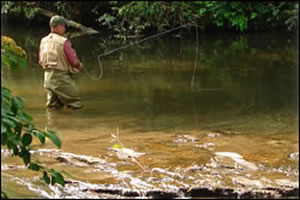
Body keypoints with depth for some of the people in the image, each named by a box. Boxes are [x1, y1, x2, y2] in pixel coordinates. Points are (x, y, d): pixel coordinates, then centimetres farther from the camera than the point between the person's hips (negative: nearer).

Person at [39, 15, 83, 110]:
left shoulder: (43, 41, 3)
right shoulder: (64, 42, -15)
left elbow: (41, 61, 11)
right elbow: (74, 62, -13)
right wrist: (79, 65, 9)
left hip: (47, 76, 7)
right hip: (61, 77, -7)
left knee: (53, 107, 17)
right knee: (76, 105, 1)